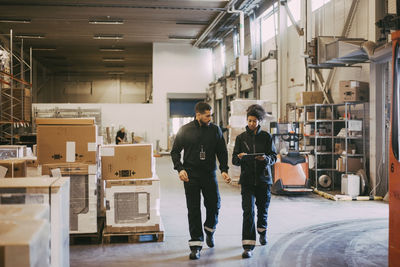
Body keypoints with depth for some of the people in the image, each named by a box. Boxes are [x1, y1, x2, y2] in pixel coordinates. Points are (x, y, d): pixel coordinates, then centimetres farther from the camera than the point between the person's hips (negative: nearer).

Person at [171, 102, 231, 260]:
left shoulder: (215, 130, 5)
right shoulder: (185, 130, 0)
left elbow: (222, 152, 10)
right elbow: (175, 151, 4)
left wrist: (224, 170, -3)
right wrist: (180, 169, -10)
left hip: (209, 174, 2)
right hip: (191, 175, -2)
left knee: (214, 204, 3)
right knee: (193, 210, -2)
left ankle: (209, 230, 34)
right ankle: (196, 244, 4)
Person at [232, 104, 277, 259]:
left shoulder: (266, 137, 3)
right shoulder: (241, 138, 4)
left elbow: (274, 157, 1)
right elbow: (234, 160, 4)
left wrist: (266, 158, -20)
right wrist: (239, 157, -19)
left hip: (263, 179, 1)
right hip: (247, 180, -1)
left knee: (263, 208, 14)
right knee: (248, 211, -11)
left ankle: (262, 231, 44)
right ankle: (248, 246, -11)